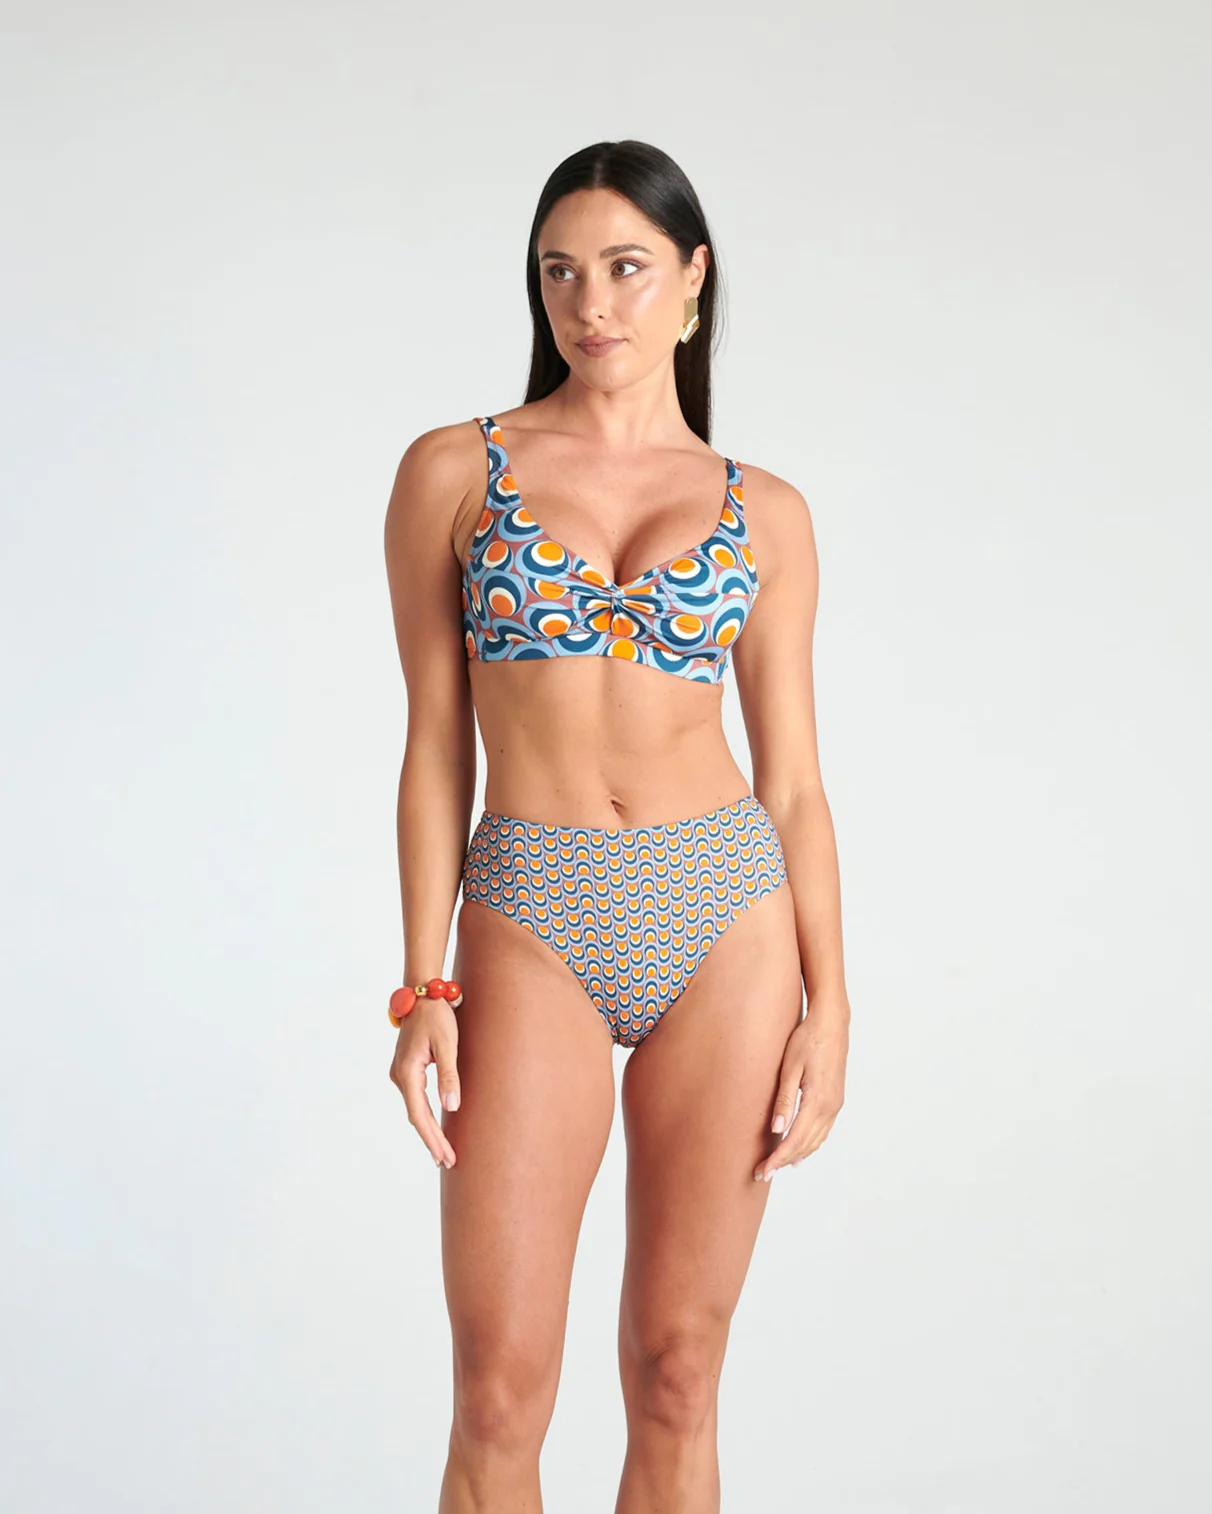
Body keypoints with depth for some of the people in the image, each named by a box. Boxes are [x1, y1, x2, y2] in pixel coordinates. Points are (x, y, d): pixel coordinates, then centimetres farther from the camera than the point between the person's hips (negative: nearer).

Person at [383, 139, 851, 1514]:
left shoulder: (765, 512, 8)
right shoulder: (454, 471, 4)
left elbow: (793, 778, 7)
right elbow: (436, 745, 3)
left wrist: (828, 1005, 0)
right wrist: (422, 990, -3)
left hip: (729, 925, 1)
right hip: (532, 929, -1)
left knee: (676, 1372, 7)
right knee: (500, 1389, -3)